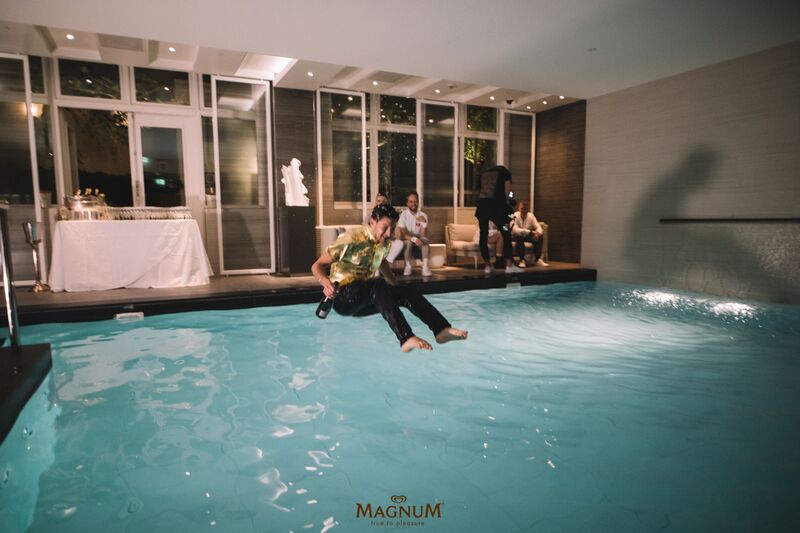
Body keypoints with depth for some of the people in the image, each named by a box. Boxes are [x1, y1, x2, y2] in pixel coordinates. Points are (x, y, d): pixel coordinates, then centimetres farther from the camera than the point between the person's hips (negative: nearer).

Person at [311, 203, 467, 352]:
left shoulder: (384, 243, 4)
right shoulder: (352, 238, -15)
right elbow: (317, 265, -12)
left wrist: (395, 286, 18)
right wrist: (327, 284, -31)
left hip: (366, 300, 7)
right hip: (343, 297, -7)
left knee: (408, 291, -13)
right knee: (379, 285, -35)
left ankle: (442, 329, -23)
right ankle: (406, 339, -49)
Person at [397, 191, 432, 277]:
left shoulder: (423, 215, -5)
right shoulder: (403, 215, -11)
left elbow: (423, 235, -12)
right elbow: (403, 234, -20)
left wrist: (423, 223, -28)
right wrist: (414, 239, -36)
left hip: (418, 239, 2)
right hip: (407, 239, -2)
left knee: (425, 240, -31)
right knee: (409, 242, -36)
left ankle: (425, 267, -34)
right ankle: (408, 266, -22)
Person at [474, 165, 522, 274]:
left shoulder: (484, 174, 27)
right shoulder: (505, 173, 17)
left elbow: (481, 191, 19)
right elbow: (507, 189, 0)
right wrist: (506, 200, 14)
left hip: (482, 206, 4)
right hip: (496, 205, -4)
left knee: (483, 236, 8)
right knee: (506, 235, 1)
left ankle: (488, 266, 12)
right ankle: (509, 265, -5)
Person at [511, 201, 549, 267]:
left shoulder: (531, 216, -6)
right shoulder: (515, 216, -18)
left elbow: (538, 227, -10)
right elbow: (514, 229, -32)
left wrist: (538, 233, -36)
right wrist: (528, 231, -43)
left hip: (528, 235, 4)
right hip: (516, 236, -4)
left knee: (539, 238, -22)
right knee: (520, 238, -38)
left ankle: (537, 259, -15)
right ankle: (522, 260, -29)